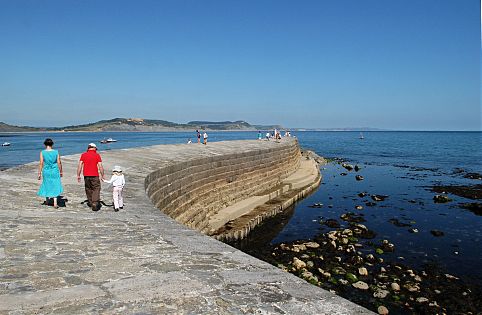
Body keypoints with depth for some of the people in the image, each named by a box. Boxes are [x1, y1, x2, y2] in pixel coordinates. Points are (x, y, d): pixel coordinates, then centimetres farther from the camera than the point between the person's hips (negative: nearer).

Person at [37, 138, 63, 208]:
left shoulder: (42, 152, -6)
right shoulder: (56, 152, -5)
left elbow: (41, 164, -7)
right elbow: (59, 163, -4)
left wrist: (39, 173, -1)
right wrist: (61, 172, 8)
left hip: (46, 171, 1)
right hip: (55, 171, -1)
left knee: (46, 185, 20)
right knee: (55, 186, 4)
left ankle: (47, 200, 36)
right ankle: (55, 203, -4)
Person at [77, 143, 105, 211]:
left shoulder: (83, 155, 5)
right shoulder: (97, 155, -3)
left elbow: (80, 165, 1)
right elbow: (100, 166, -6)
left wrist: (78, 175, 6)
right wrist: (102, 176, 0)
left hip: (86, 175, 4)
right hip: (94, 175, -4)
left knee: (88, 188, 20)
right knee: (96, 189, 2)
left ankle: (90, 202, 34)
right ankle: (95, 204, -12)